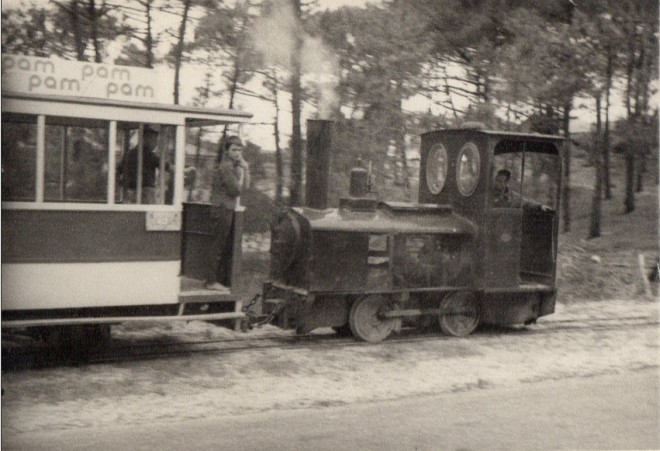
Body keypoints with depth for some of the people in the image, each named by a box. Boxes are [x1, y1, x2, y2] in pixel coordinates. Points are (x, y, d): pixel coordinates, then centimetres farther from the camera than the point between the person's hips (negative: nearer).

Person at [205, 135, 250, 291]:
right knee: (218, 244, -7)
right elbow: (237, 189, -19)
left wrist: (245, 169, 2)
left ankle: (222, 279, 19)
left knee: (227, 246, 13)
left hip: (227, 209, 10)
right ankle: (212, 281, -4)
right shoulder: (225, 168, -14)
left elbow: (246, 185, 13)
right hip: (222, 209, -10)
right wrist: (241, 172, -11)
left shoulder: (233, 166, 16)